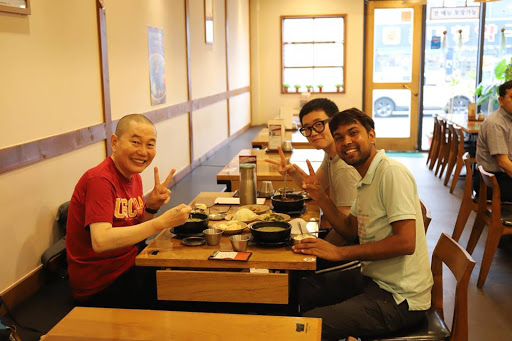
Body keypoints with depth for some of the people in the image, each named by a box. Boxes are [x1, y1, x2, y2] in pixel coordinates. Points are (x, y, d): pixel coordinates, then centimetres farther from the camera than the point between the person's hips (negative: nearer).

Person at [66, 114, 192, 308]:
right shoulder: (100, 180, -21)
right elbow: (101, 242, -33)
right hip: (99, 286, -8)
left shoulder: (134, 176, 5)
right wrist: (161, 222, -34)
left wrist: (151, 206, -9)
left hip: (127, 266, 8)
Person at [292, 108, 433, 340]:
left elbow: (406, 242, -27)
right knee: (301, 292, 17)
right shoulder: (366, 179, 11)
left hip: (399, 298, -9)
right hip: (373, 279, 9)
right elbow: (350, 229, 18)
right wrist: (321, 198, 3)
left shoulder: (392, 173, -20)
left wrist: (340, 252, -22)